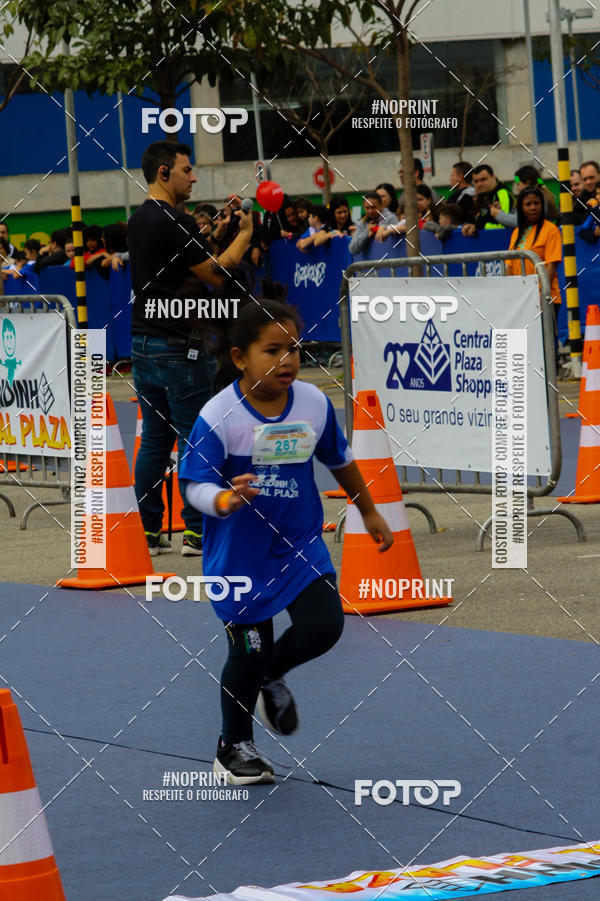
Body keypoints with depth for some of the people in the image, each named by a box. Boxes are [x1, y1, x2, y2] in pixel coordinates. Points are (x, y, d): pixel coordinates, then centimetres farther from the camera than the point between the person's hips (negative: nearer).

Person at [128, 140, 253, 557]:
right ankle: (197, 532, -1)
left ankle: (147, 532, 11)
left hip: (143, 345, 9)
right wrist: (245, 234, 1)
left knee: (155, 440, 10)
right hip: (177, 346, -9)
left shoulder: (139, 220, 12)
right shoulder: (175, 222, -16)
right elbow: (215, 274, -11)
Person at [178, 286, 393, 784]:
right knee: (248, 650, 3)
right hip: (240, 553, -4)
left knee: (324, 626, -12)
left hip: (300, 543, 4)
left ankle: (271, 676, 23)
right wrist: (224, 500, -40)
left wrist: (369, 511, 23)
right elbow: (195, 484, -18)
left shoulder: (315, 403, -5)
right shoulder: (218, 416, -19)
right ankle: (235, 747, 28)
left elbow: (340, 459, 13)